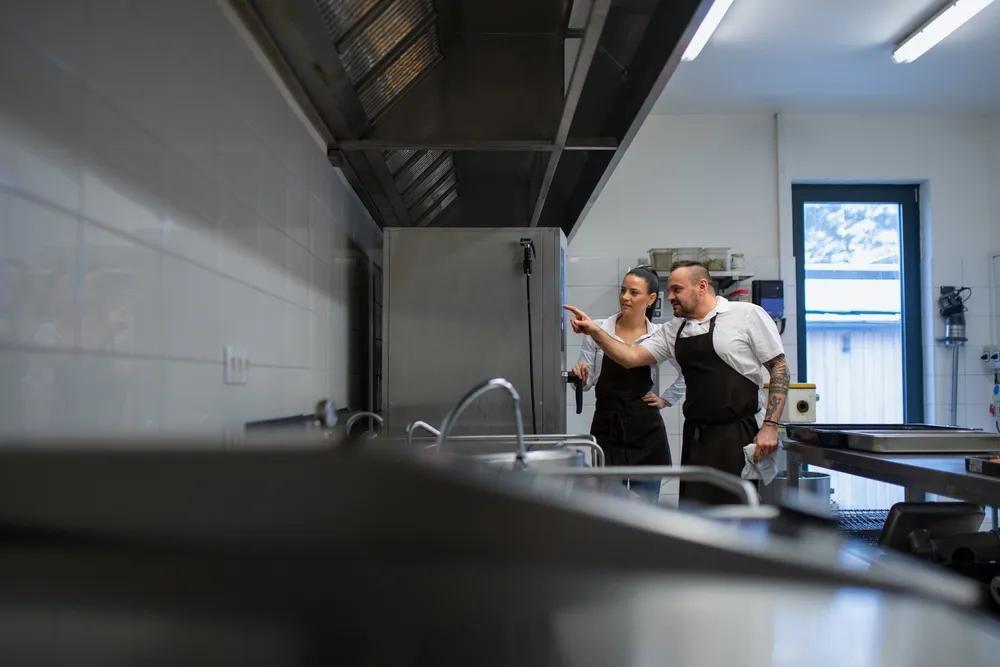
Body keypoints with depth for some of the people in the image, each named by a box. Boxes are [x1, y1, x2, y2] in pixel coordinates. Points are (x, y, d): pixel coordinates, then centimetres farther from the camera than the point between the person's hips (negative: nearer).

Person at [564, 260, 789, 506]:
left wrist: (770, 425, -12)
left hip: (739, 434, -5)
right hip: (696, 435, 6)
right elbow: (632, 358, 6)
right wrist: (594, 331, -7)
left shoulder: (748, 315, -5)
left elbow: (779, 368, -5)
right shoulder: (673, 330, 11)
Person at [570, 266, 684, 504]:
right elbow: (586, 382, 1)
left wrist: (665, 400, 4)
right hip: (606, 429, 0)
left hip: (645, 431, 0)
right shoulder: (598, 330, -3)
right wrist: (580, 376, -20)